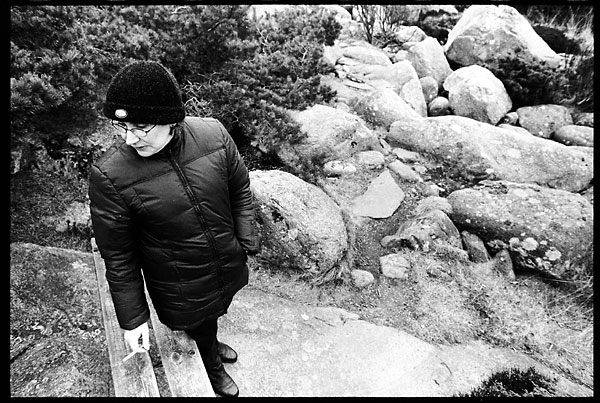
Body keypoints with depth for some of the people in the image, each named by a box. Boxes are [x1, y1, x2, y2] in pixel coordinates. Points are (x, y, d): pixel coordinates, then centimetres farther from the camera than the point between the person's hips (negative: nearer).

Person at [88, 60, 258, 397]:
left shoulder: (214, 134, -19)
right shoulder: (110, 176, -25)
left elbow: (240, 190, -3)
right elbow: (118, 256, -14)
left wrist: (247, 243, -6)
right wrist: (132, 317, -7)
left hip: (228, 268, 3)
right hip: (181, 291, -3)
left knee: (213, 316, 33)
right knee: (201, 327, 25)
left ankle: (211, 343, 71)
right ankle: (213, 368, 63)